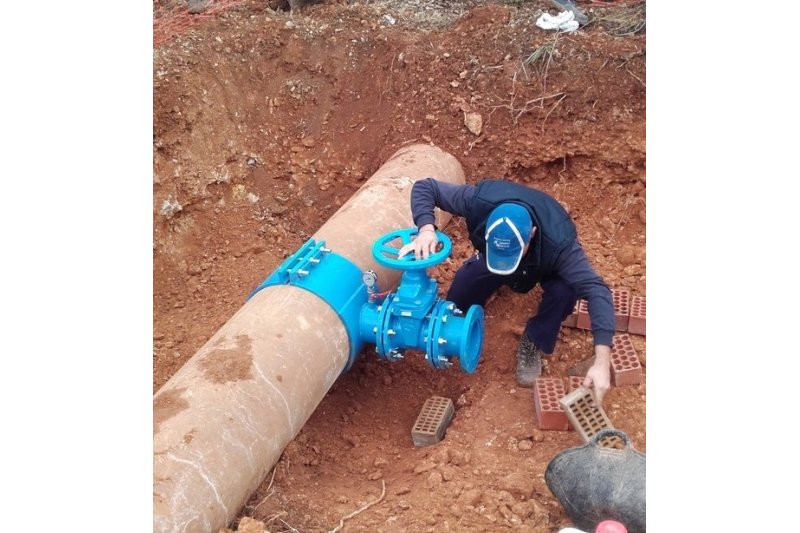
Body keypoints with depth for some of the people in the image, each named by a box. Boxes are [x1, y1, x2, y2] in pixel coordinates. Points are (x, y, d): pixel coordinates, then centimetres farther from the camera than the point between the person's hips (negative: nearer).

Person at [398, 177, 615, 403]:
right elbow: (424, 187, -29)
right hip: (490, 256, 3)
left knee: (564, 291, -34)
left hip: (542, 265, -2)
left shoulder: (558, 242, -46)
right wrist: (426, 229, -48)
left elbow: (596, 290, -47)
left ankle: (533, 343, -5)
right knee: (456, 305, -9)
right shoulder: (480, 201, -41)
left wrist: (602, 361, -55)